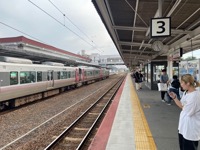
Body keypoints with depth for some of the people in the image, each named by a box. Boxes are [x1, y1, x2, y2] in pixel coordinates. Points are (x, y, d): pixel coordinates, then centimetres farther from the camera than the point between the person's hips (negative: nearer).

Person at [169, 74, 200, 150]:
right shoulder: (185, 92, 3)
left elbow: (188, 112, -23)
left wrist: (183, 106, -5)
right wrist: (174, 97, 1)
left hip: (191, 128, -9)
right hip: (183, 125, 9)